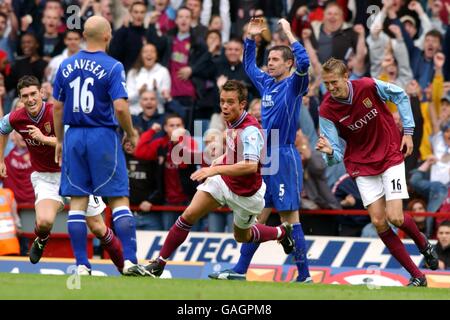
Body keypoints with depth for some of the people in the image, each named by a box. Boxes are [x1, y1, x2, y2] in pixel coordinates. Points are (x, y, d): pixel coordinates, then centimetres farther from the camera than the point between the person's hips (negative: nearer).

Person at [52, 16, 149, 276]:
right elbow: (120, 107, -16)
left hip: (74, 137, 4)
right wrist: (131, 134, 0)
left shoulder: (67, 66, 6)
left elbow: (57, 107, 10)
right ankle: (130, 260, -8)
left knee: (77, 201, 6)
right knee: (120, 199, 0)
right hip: (103, 137, -4)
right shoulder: (112, 67, -8)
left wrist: (60, 141, 20)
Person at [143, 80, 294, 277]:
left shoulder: (250, 130, -30)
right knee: (189, 215, -10)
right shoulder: (232, 121, -5)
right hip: (224, 181, 6)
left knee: (242, 237, 17)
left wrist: (216, 169, -49)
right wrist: (220, 161, 6)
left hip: (246, 193, -6)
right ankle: (159, 263, -3)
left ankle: (281, 233, 46)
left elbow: (251, 165, -45)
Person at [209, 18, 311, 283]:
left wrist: (289, 34, -20)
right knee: (257, 216, 11)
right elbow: (250, 66, 34)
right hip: (264, 158, 8)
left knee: (289, 216, -8)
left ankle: (304, 275, -5)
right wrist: (251, 39, 23)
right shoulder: (267, 83, 15)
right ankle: (240, 270, 14)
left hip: (285, 158, -8)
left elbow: (304, 62, -27)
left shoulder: (294, 85, -7)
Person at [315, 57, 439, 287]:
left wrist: (408, 131, 0)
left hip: (391, 155, -2)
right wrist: (329, 152, -38)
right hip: (362, 164, 2)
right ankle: (417, 277, 4)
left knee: (395, 218, -13)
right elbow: (335, 156, -15)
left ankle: (423, 244, 23)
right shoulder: (327, 111, -16)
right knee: (378, 222, -7)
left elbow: (400, 96, 3)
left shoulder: (369, 87, -18)